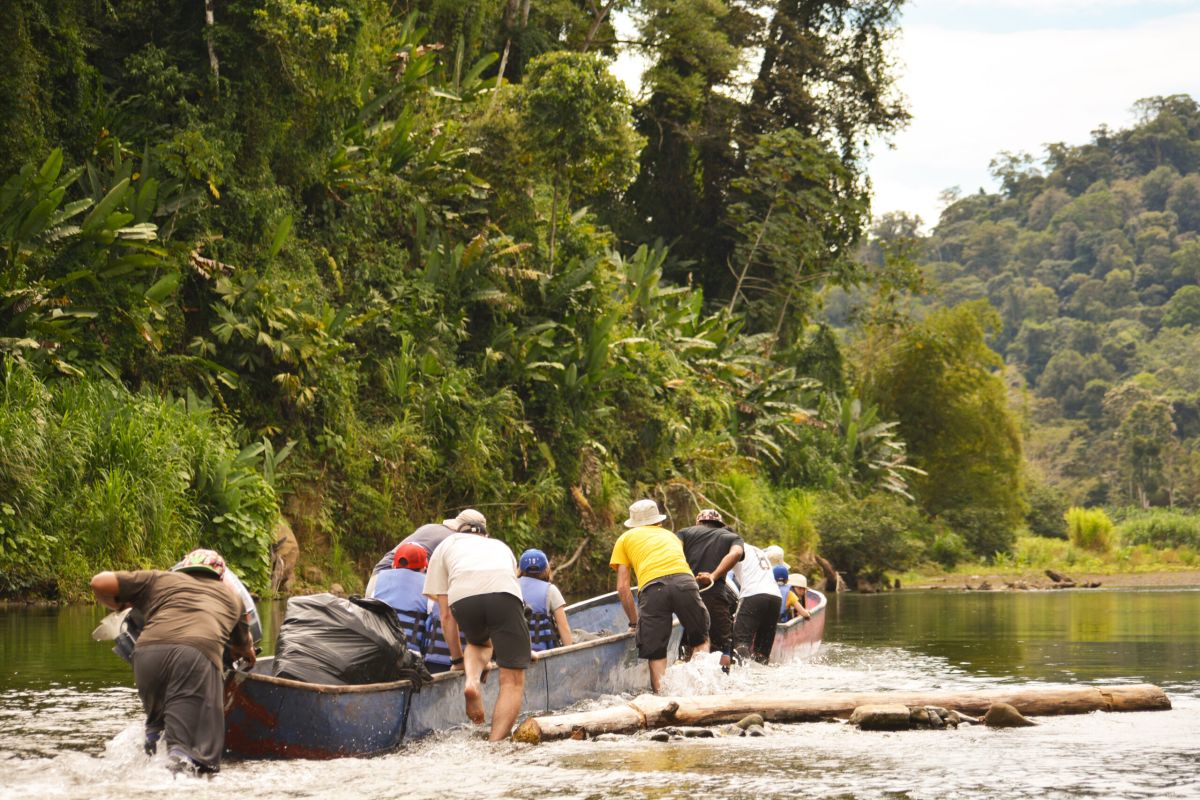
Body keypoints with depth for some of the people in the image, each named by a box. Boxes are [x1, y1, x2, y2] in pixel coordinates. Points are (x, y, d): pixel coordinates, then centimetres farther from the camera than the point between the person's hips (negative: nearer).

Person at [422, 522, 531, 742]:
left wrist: (457, 658, 39)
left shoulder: (446, 545, 35)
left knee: (479, 642, 34)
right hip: (504, 593, 0)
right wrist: (520, 647, 67)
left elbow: (446, 614, 30)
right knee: (513, 680, 4)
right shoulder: (501, 546, 42)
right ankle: (495, 744, -15)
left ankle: (471, 680, 3)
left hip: (463, 598, 0)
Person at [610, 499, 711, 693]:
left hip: (651, 587, -2)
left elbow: (623, 587, 21)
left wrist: (634, 621, 27)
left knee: (656, 654, 4)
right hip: (684, 581, 2)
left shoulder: (625, 539, 29)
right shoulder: (671, 535, 37)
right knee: (700, 640, 17)